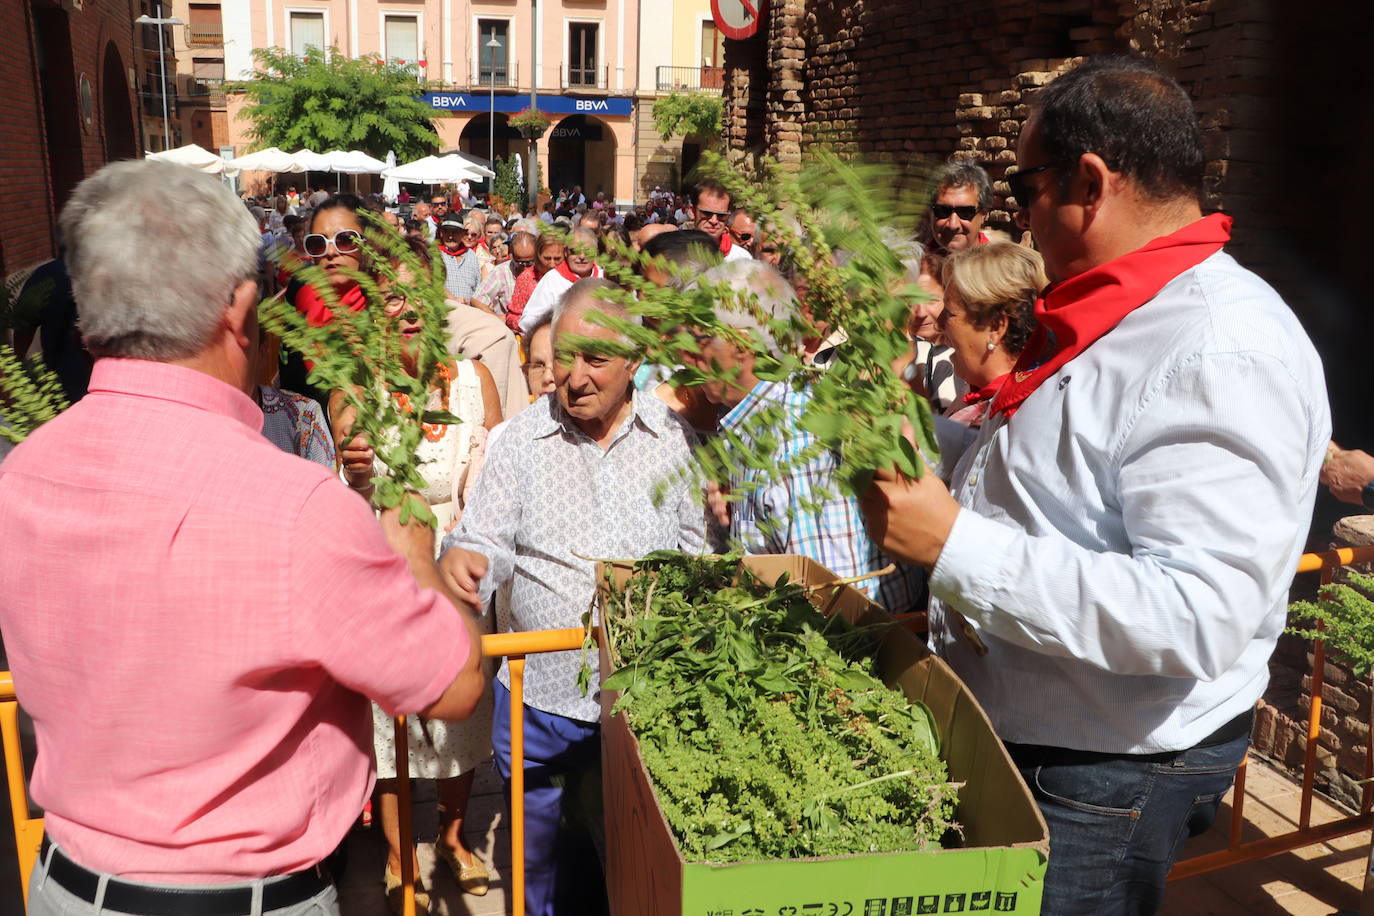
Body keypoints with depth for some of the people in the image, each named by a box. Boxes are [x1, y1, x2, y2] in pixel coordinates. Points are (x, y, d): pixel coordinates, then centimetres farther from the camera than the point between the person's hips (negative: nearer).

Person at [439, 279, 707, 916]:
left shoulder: (674, 436, -1)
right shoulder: (520, 441, 0)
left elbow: (697, 549, 3)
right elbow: (490, 541, -3)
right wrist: (465, 558, -25)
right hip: (541, 696, 1)